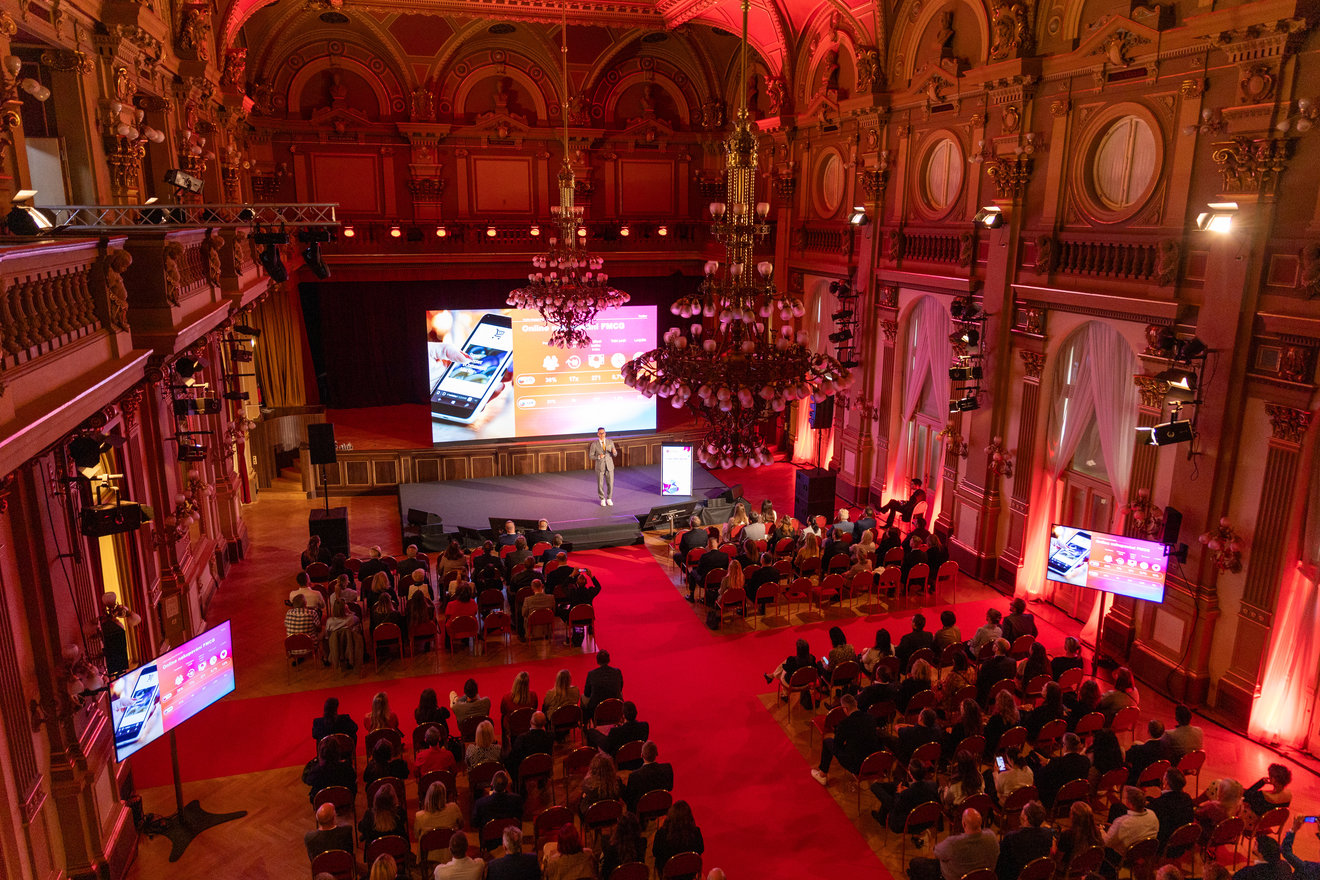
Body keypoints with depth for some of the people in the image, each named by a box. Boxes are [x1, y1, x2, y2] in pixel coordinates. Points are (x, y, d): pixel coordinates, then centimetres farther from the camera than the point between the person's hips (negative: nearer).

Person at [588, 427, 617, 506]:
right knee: (600, 484, 6)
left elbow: (614, 454, 0)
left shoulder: (610, 441, -5)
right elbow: (590, 456, -7)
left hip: (609, 465, 2)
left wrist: (614, 451, -25)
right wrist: (599, 456, -26)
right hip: (600, 466, -2)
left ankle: (609, 499, 26)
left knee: (610, 484, 5)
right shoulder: (594, 444, -11)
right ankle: (602, 499, 27)